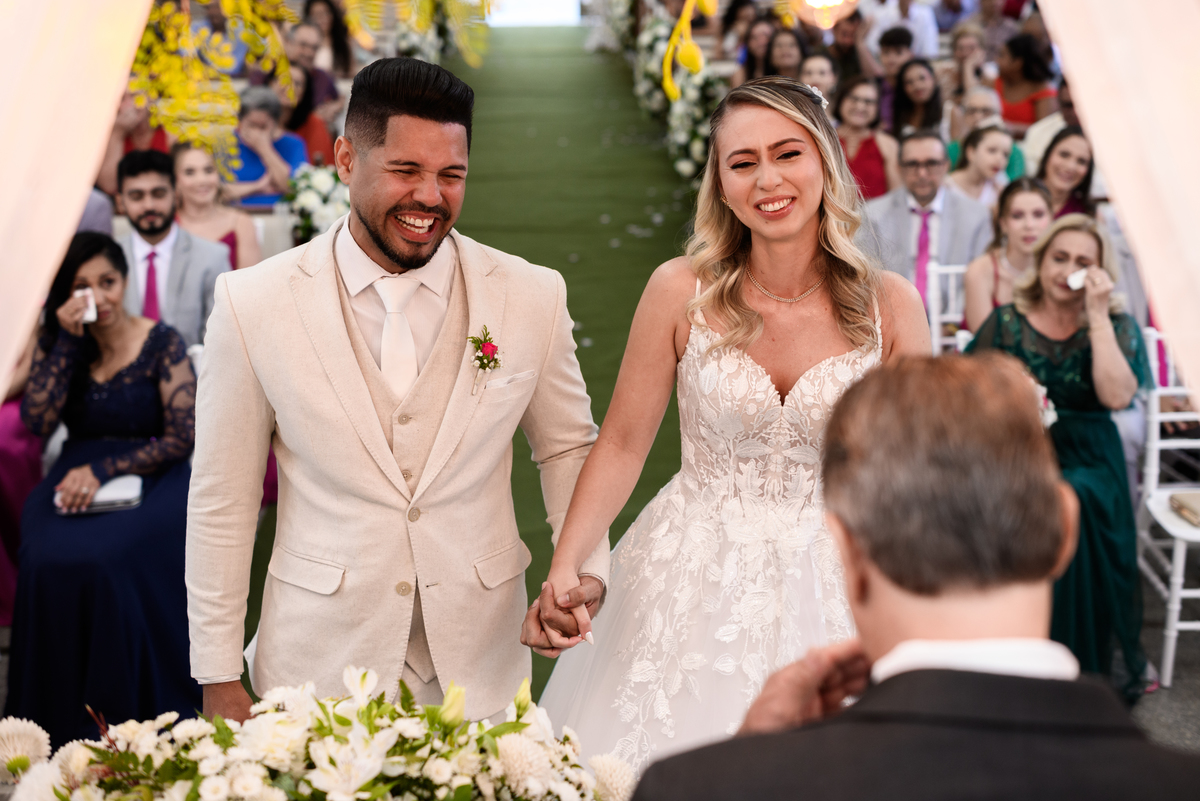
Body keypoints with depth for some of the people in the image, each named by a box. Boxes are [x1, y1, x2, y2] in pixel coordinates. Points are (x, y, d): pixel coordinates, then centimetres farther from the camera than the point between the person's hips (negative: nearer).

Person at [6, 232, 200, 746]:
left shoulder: (162, 344, -1)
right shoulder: (57, 341, 10)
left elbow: (183, 438, -6)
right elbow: (37, 421, -3)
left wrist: (103, 470, -16)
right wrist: (68, 342, -8)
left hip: (150, 480, -3)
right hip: (76, 482, 3)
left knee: (102, 559, -34)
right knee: (47, 559, -30)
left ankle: (121, 718, -17)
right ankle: (59, 720, -15)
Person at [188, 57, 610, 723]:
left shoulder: (533, 298, -5)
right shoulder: (253, 304, -9)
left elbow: (568, 448, 10)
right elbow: (221, 502, -2)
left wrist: (586, 567, -6)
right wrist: (219, 679, 0)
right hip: (318, 664, -1)